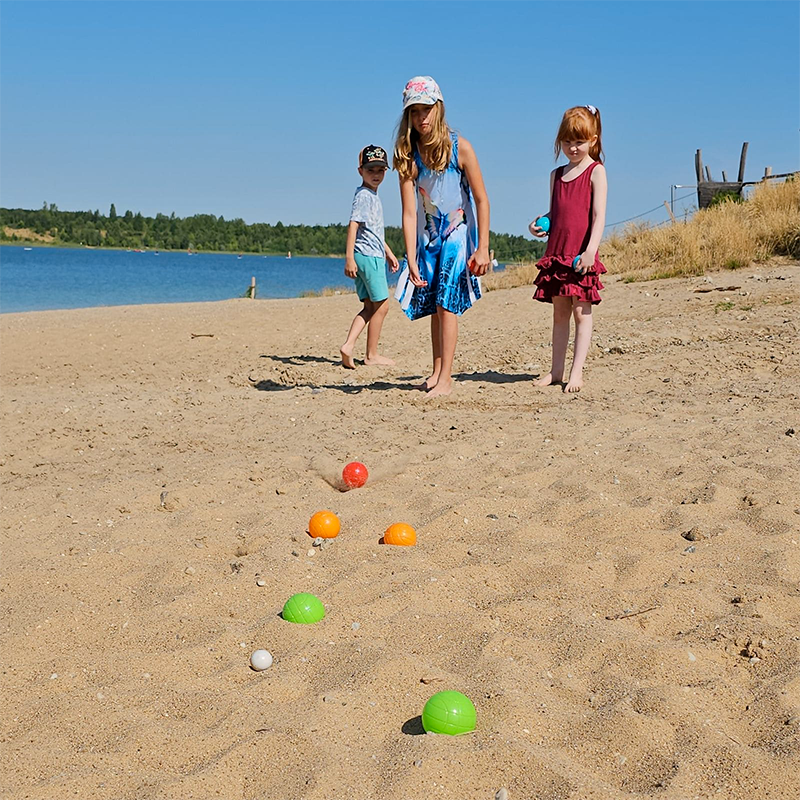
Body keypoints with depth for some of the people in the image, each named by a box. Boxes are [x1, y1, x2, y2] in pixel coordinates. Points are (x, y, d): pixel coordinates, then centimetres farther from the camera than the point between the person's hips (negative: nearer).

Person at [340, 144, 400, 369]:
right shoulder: (364, 195, -12)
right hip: (369, 256, -10)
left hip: (372, 256, 10)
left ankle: (348, 346, -2)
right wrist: (349, 258, -27)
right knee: (381, 305, -2)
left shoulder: (373, 196, 18)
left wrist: (389, 253, 30)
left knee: (370, 306, 9)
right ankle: (372, 355, 5)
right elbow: (353, 225, -20)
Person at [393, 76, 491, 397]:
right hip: (429, 237, 4)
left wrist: (483, 248, -14)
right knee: (433, 304, 9)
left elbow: (482, 200, -11)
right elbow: (409, 213, -13)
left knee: (447, 302, -9)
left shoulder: (459, 147, -17)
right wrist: (411, 259, -19)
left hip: (458, 234, -4)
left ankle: (445, 378, -5)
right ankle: (436, 371, 20)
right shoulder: (407, 154, -10)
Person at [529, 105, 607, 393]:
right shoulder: (557, 175, 14)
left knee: (581, 312, -2)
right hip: (556, 252, 6)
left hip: (582, 255, -6)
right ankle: (556, 371, 15)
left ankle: (577, 372, 0)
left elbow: (599, 216, -11)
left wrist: (590, 250, -22)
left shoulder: (596, 171, -3)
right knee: (559, 312, 10)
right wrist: (539, 223, 1)